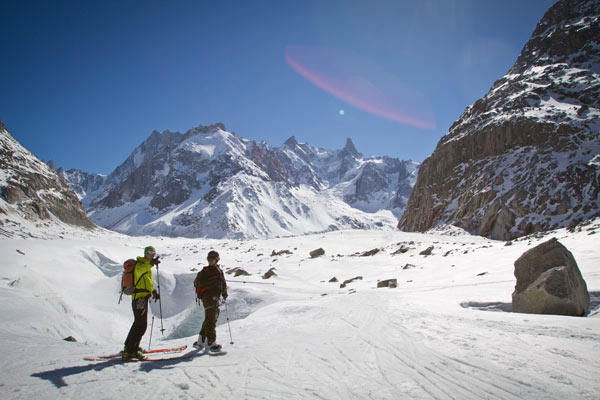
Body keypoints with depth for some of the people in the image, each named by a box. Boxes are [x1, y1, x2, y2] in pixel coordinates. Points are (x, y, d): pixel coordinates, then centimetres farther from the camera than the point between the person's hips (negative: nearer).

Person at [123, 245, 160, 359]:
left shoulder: (146, 265, 21)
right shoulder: (140, 264, -10)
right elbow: (140, 270, -37)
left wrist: (153, 292, 26)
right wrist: (150, 263, -53)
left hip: (141, 297, 10)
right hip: (140, 298, -10)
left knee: (138, 323, 21)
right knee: (141, 325, -12)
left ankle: (129, 346, 33)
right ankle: (131, 351, -9)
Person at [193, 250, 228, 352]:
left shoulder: (219, 271, 17)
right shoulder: (205, 271, -2)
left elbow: (223, 283, 24)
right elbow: (200, 283, -14)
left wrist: (224, 293, 7)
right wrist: (212, 281, -26)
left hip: (215, 297, 7)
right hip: (207, 296, -7)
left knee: (211, 319, 10)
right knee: (210, 319, -11)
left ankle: (200, 341, 20)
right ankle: (211, 342, -8)